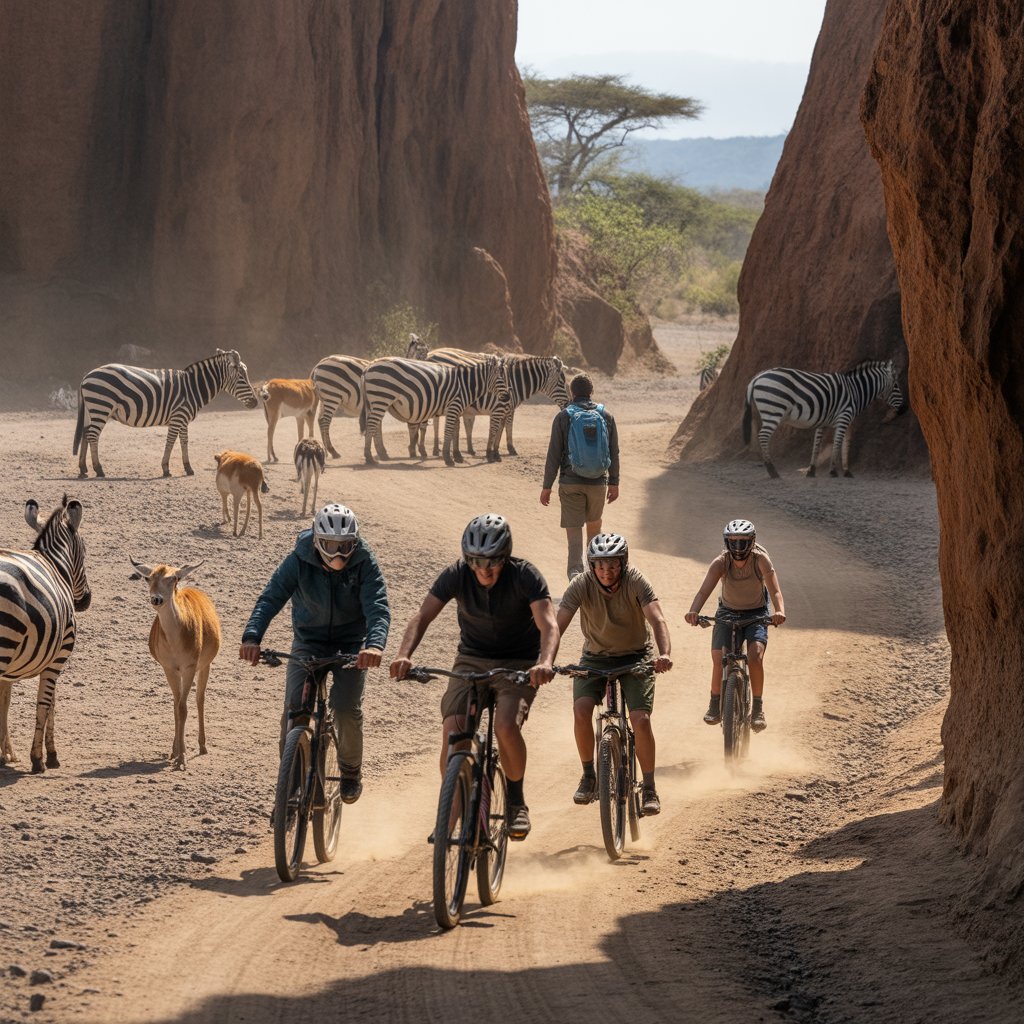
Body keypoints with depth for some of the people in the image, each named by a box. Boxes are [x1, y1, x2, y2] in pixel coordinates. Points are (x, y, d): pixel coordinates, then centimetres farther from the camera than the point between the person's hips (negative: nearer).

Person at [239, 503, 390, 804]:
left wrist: (375, 644, -51)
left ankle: (351, 772, 10)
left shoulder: (364, 563, -20)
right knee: (294, 708, -16)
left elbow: (378, 607, -30)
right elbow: (271, 598, -27)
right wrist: (251, 637, -45)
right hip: (309, 641, 1)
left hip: (351, 643, -1)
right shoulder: (299, 561, -19)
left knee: (347, 709, -16)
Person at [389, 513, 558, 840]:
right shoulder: (457, 575, -15)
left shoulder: (525, 577, -22)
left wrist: (545, 663, -54)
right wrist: (404, 655, -41)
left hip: (519, 664, -2)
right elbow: (422, 616, -21)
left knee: (506, 726, -28)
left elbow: (549, 624, -33)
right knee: (452, 729, -21)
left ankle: (516, 801, -2)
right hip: (472, 659, 2)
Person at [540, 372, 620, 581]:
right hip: (598, 482, 2)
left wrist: (547, 486, 0)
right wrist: (614, 483, 15)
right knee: (594, 525, 21)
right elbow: (614, 453, 6)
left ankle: (576, 571, -15)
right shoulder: (606, 416, 2)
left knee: (574, 530, -1)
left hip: (570, 482, -2)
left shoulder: (563, 417, -5)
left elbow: (554, 454, -5)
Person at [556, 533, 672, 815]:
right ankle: (589, 775, -1)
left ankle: (650, 789, -1)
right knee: (581, 710, -22)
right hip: (595, 657, 1)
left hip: (635, 656, -1)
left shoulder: (635, 581, -22)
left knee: (641, 719, -17)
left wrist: (665, 654, -52)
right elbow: (558, 625, -28)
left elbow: (657, 619, -33)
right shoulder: (581, 585, -20)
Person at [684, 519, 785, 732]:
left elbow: (775, 590, -33)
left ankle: (758, 708, -8)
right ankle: (715, 705, 8)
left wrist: (780, 611, -54)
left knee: (755, 656, -23)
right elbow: (704, 590, -34)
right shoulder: (721, 563, -21)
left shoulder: (760, 559, -23)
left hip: (756, 614, -1)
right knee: (718, 660, -15)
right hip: (728, 612, 1)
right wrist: (693, 611, -54)